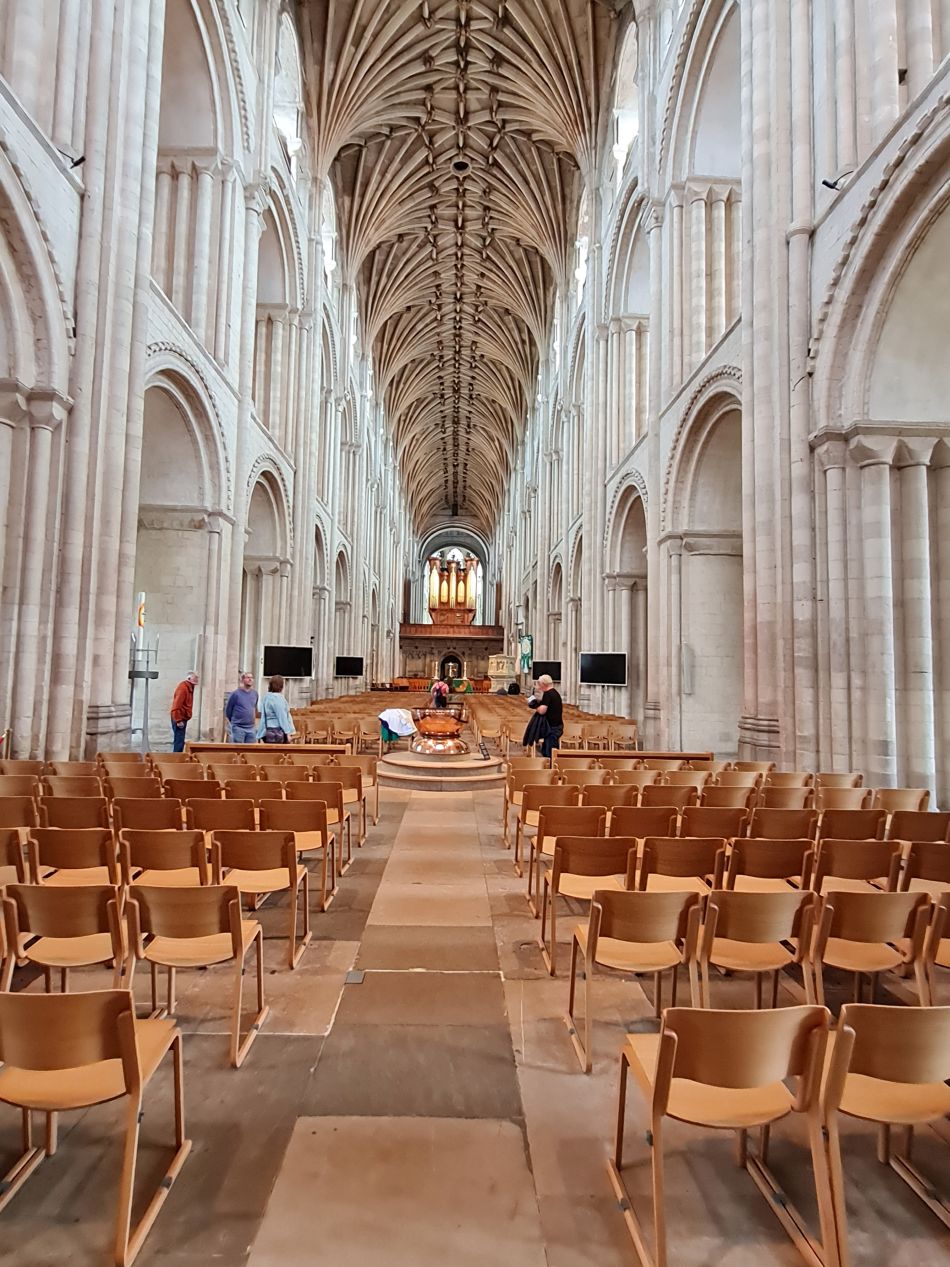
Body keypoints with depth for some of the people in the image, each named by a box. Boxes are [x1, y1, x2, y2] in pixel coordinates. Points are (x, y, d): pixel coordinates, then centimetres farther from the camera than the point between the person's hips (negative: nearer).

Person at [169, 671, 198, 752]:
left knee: (180, 740, 12)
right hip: (179, 719, -10)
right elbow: (176, 705, -22)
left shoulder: (189, 687, 14)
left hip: (183, 718, 10)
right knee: (179, 741, -9)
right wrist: (179, 720, -24)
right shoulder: (183, 687, -16)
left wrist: (183, 719, 15)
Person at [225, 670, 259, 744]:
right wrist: (235, 721, 10)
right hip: (238, 728, -4)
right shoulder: (235, 694, -6)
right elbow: (227, 711, 2)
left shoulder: (255, 693, 8)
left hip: (251, 728, 5)